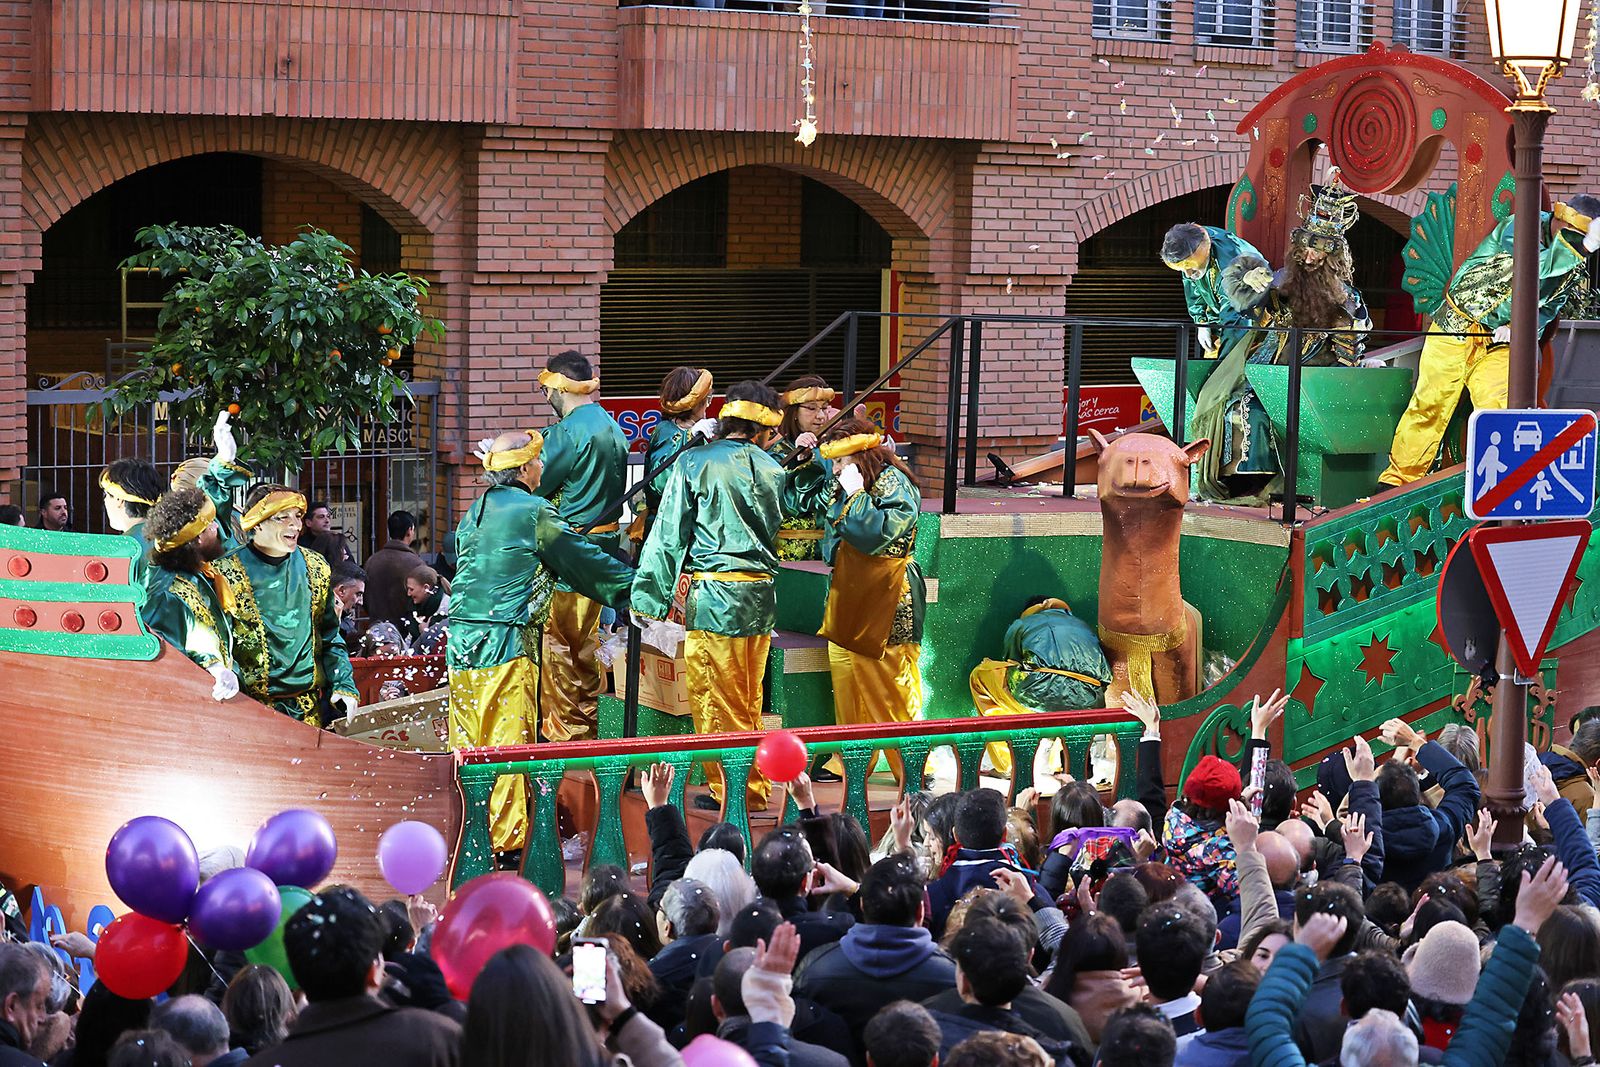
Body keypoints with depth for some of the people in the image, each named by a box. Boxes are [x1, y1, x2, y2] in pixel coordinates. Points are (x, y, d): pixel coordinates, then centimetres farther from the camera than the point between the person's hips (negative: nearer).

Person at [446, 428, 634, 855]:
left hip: (461, 640, 7)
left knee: (467, 741, 9)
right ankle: (507, 834, -4)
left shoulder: (474, 511, 15)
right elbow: (582, 559, -1)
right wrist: (634, 585, 11)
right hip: (507, 643, -7)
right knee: (510, 739, -4)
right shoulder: (534, 512, -6)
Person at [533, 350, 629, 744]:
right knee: (586, 650, 16)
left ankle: (560, 738, 2)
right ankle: (586, 732, 23)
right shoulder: (612, 428, 12)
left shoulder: (568, 431, -17)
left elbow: (535, 485, -13)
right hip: (605, 547, 9)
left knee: (559, 649, -2)